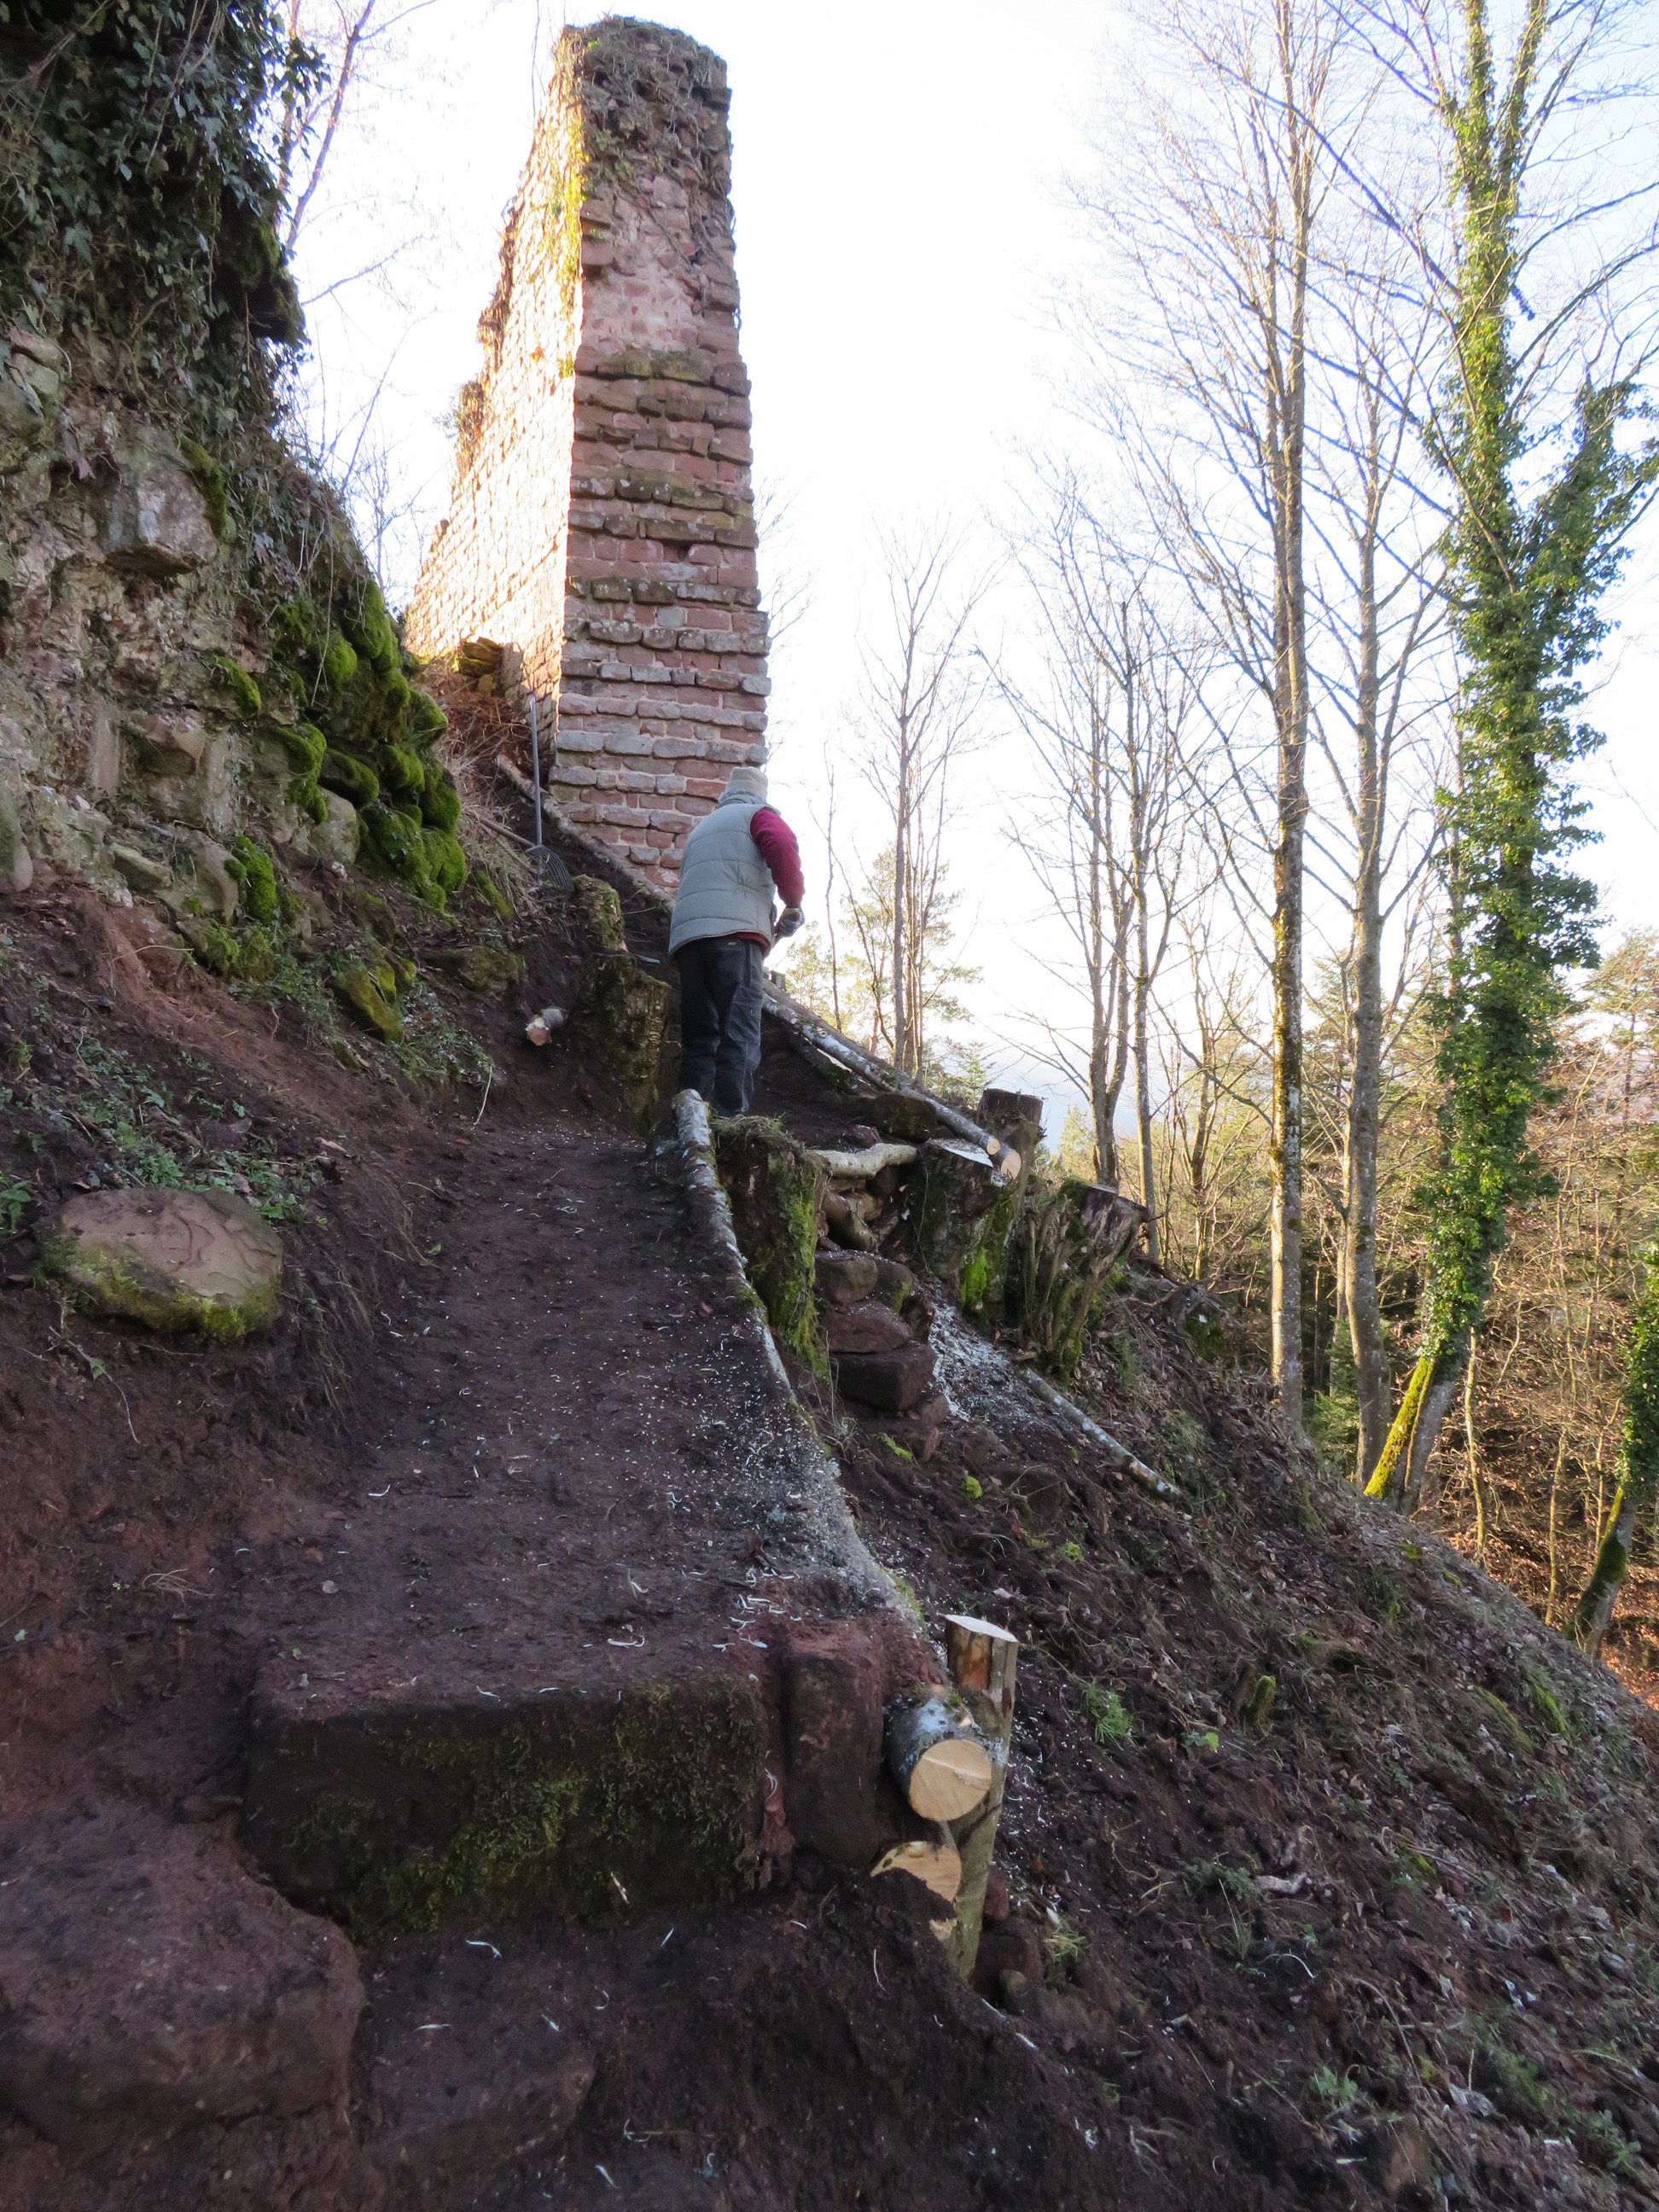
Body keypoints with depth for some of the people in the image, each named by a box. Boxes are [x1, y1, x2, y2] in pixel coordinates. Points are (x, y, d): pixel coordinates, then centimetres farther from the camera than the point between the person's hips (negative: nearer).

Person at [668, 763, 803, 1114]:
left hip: (686, 934, 6)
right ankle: (732, 1117, -24)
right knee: (740, 1034, -13)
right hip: (734, 931, -6)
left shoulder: (701, 829, 35)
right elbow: (782, 846, -8)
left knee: (698, 1036, 5)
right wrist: (793, 903, 2)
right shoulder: (757, 815, 15)